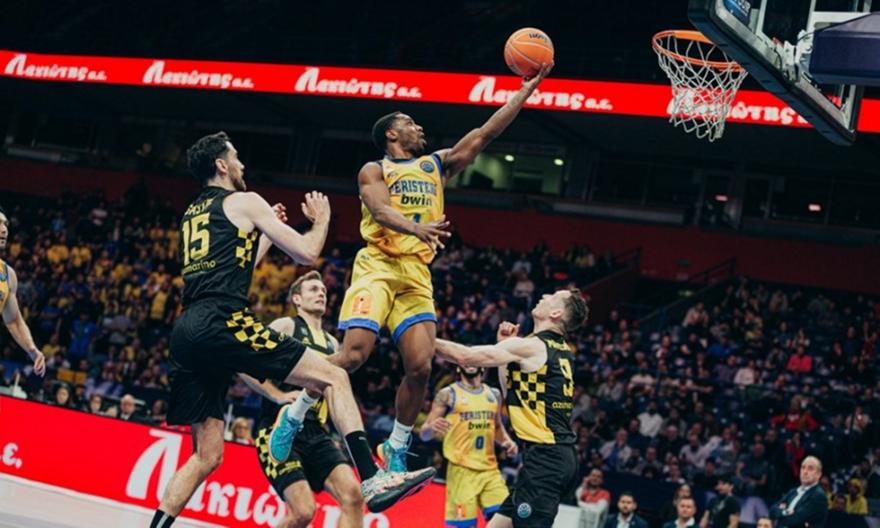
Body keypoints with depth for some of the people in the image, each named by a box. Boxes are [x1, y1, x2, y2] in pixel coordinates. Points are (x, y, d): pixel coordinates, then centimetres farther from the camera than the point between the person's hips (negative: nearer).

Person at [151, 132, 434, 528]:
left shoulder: (192, 213, 28)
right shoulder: (244, 201, 6)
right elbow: (307, 253, 5)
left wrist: (267, 232, 44)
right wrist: (322, 219, 24)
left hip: (185, 331, 8)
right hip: (220, 321, -8)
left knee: (207, 456, 12)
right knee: (333, 377, -5)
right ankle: (373, 479, -17)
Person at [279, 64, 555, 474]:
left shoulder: (437, 165, 21)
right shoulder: (374, 170, 7)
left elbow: (485, 134, 18)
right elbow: (380, 211, -13)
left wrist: (527, 89, 13)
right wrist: (416, 228, -34)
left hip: (417, 274, 5)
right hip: (378, 266, -4)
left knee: (420, 367, -9)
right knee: (353, 354, -19)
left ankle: (396, 448, 9)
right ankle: (295, 416, 1)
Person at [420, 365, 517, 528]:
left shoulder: (494, 394, 13)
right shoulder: (447, 394, -2)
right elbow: (424, 434, -3)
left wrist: (507, 441, 7)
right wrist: (431, 427, -26)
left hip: (490, 469, 5)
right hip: (461, 470, -5)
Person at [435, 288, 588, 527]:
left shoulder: (531, 346, -10)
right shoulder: (562, 351, 16)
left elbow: (465, 356, -12)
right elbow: (511, 389, 25)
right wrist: (504, 345, 19)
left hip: (545, 456, -10)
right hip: (562, 456, 10)